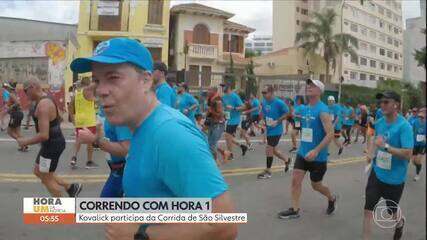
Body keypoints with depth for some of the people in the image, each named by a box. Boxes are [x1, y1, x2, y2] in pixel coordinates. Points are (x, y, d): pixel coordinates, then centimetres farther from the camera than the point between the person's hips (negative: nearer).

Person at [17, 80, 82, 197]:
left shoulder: (43, 105, -24)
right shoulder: (46, 101, 8)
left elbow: (44, 135, -30)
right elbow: (55, 121, 22)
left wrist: (25, 142, -15)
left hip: (52, 145, -10)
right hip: (53, 142, 10)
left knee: (47, 179, 5)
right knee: (38, 171, 22)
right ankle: (71, 187, 25)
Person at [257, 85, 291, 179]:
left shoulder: (279, 103, -18)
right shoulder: (264, 102, 1)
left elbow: (287, 113, -10)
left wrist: (277, 121, -19)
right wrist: (264, 121, -1)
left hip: (276, 130, -7)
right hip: (269, 129, 7)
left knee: (269, 149, -5)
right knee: (273, 150, 17)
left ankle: (268, 171, 10)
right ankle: (286, 160, 42)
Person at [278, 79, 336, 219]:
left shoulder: (322, 110, -18)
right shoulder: (304, 109, 6)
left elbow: (330, 134, -24)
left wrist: (316, 151, -31)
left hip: (318, 156, -6)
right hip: (303, 152, 6)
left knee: (316, 185, 10)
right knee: (295, 180, 0)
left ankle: (332, 199, 40)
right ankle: (294, 210, 12)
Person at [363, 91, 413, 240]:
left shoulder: (404, 126, -20)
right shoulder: (379, 122, -1)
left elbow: (408, 154, -25)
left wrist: (386, 146, -33)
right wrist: (370, 153, -2)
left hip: (394, 178, -4)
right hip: (376, 174, 4)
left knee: (392, 211, 19)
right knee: (368, 209, 1)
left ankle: (400, 223, 54)